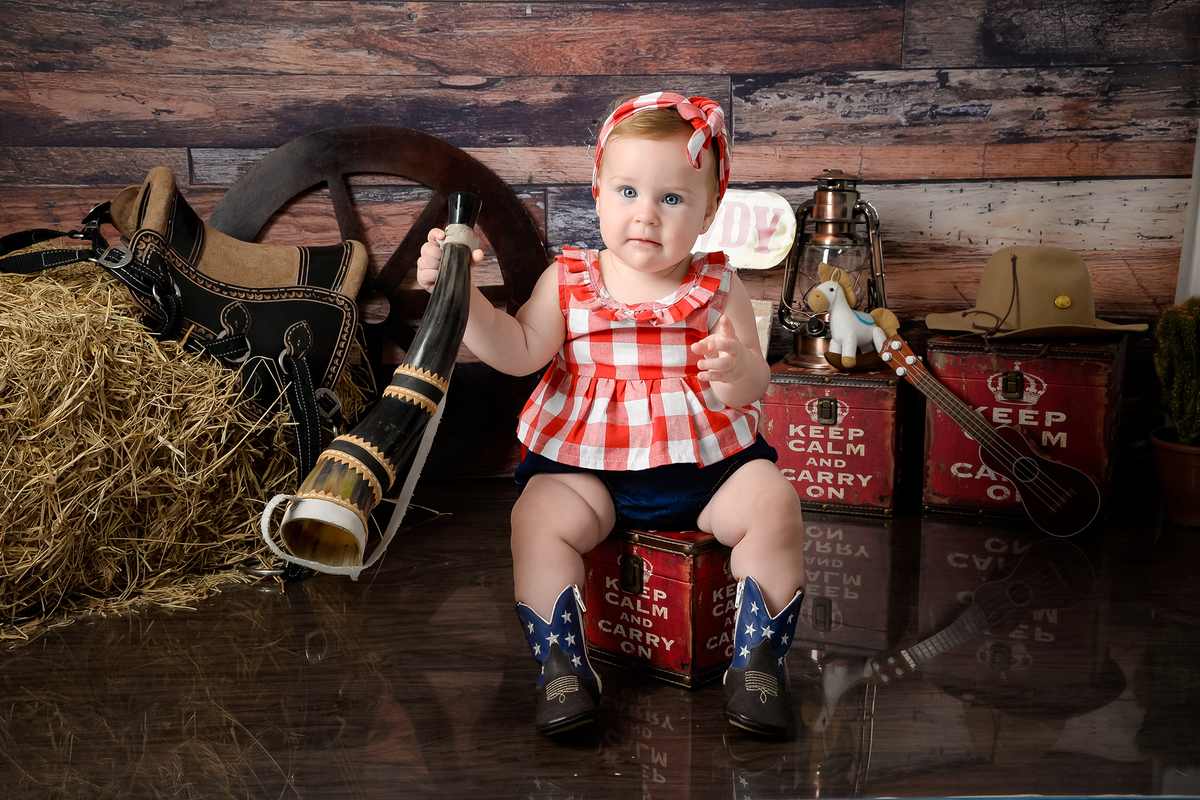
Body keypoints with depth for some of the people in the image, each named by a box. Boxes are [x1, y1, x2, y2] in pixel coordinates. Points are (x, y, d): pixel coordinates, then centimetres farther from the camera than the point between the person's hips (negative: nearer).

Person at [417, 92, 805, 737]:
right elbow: (518, 353, -5)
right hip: (588, 460, 0)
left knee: (773, 507, -20)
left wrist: (736, 369, -28)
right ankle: (563, 665, -9)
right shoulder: (567, 281, 4)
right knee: (538, 520, -23)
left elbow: (752, 386, -3)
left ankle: (757, 661, -8)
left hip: (704, 455, 0)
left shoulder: (716, 288, 2)